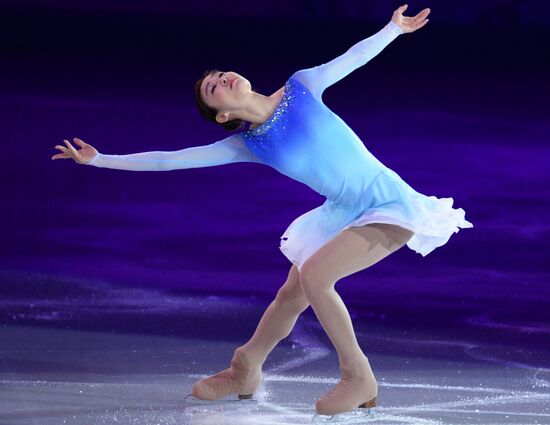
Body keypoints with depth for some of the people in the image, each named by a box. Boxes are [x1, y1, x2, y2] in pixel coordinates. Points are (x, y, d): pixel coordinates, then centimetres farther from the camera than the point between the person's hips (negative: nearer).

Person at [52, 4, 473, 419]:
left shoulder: (301, 88, -9)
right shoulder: (246, 145, 0)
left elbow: (353, 57, 6)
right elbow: (170, 159, 3)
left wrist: (394, 28, 17)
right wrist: (100, 160, 3)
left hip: (388, 203, -5)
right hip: (343, 213, 5)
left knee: (313, 275, -24)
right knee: (291, 295, 13)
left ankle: (358, 377, -12)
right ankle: (245, 371, 39)